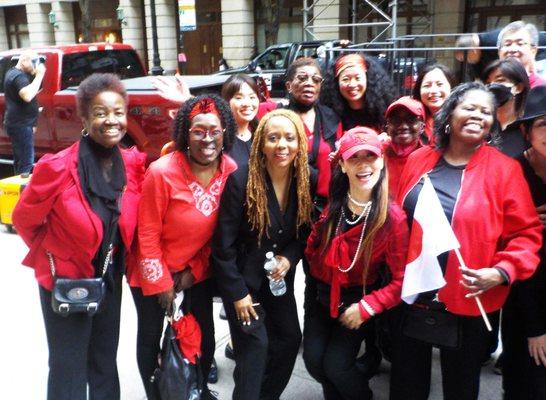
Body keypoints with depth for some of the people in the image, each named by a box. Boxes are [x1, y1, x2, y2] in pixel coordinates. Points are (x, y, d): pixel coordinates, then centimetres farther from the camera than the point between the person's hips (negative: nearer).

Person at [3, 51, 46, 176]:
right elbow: (27, 96, -33)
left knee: (20, 159, 15)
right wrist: (39, 76, -27)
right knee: (27, 161, -12)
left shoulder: (13, 73, 17)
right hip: (21, 125, -11)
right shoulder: (18, 76, -15)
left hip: (18, 124, 11)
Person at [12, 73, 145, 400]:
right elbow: (25, 220, -8)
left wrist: (118, 260, 0)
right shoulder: (58, 167, -22)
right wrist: (53, 256, 0)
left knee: (106, 362, 22)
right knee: (68, 370, 12)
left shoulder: (134, 163, -10)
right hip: (65, 281, -4)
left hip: (111, 279, 4)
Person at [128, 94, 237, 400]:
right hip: (153, 271, -4)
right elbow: (148, 234, -17)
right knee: (151, 336, 14)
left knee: (205, 335, 15)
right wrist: (160, 283, -12)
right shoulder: (162, 172, -26)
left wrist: (196, 269, -2)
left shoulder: (231, 171, -13)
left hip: (197, 269, 4)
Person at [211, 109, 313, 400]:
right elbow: (223, 244, -17)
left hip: (280, 276, 5)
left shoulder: (307, 180, -8)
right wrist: (237, 292, -15)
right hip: (242, 277, -5)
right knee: (254, 345, -5)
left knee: (290, 338, 10)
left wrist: (289, 259, -14)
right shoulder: (240, 180, -22)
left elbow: (305, 231, 5)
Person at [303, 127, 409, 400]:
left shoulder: (393, 217, -19)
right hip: (324, 296, 3)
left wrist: (366, 307, -19)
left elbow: (402, 279, -17)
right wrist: (321, 277, -4)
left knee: (335, 365, -8)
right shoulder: (331, 205, -11)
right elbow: (312, 247, 6)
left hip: (358, 300, -3)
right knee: (313, 360, -2)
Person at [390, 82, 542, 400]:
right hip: (411, 297, 3)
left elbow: (527, 234, -8)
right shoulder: (418, 160, 2)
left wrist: (502, 272, -22)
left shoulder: (504, 169, -9)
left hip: (468, 305, -3)